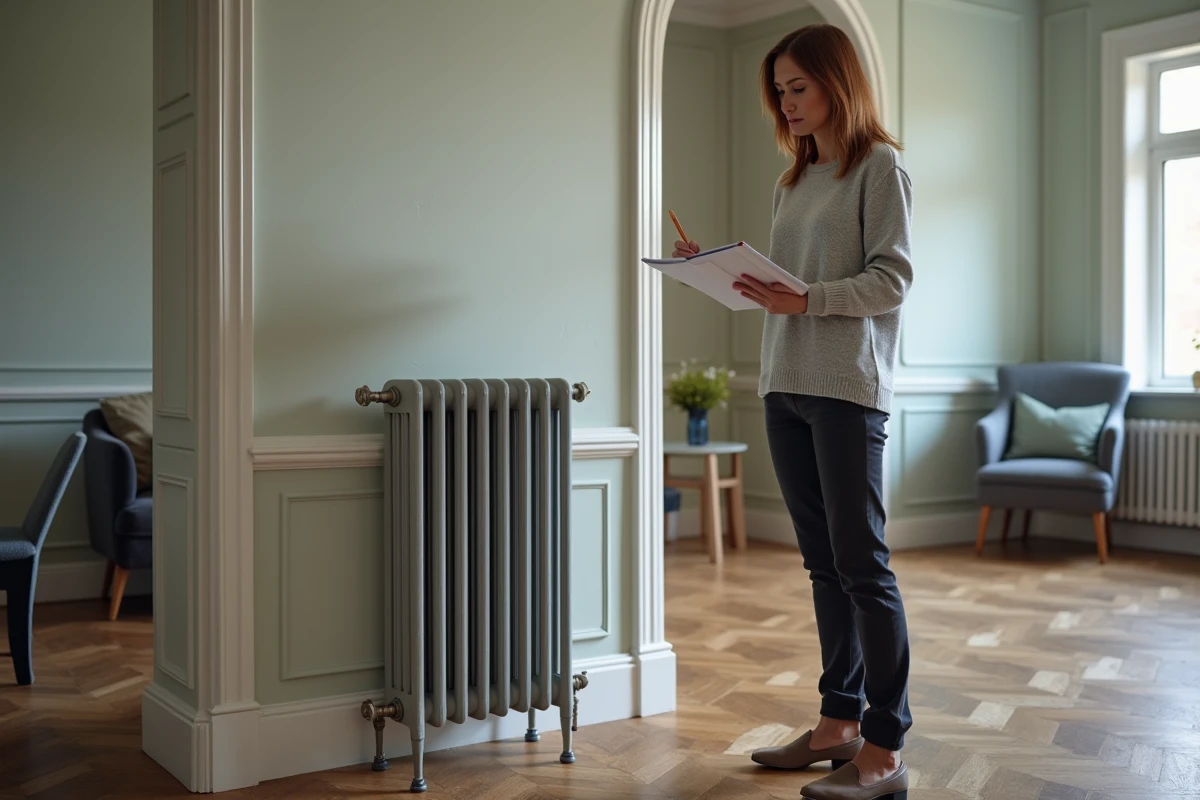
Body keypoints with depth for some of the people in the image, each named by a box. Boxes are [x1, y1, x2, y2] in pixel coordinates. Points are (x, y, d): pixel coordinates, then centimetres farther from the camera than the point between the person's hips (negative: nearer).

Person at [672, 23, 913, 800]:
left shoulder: (880, 166, -1)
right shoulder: (792, 182, 20)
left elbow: (892, 277, -9)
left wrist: (806, 300, -21)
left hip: (848, 387, -7)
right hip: (786, 385, 7)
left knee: (862, 563, -6)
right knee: (823, 562, 10)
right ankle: (840, 721, 19)